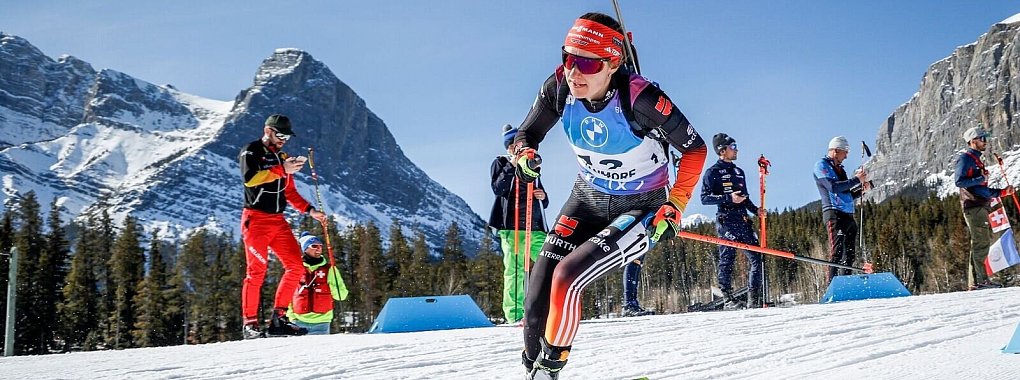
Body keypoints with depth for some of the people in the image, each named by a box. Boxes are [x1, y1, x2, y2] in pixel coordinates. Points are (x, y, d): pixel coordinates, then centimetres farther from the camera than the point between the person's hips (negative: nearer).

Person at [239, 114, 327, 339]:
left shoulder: (282, 157, 20)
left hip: (278, 221, 7)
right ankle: (250, 324, -7)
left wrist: (310, 210, 13)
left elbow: (290, 192, 25)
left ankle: (278, 319, 2)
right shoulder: (251, 151, -1)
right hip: (256, 219, -7)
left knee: (295, 266, -2)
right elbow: (249, 178, -20)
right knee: (257, 270, -11)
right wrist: (282, 170, -24)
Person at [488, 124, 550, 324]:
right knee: (515, 270, -9)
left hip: (535, 226, 4)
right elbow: (497, 188, -7)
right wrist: (512, 166, -13)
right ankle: (515, 314, -9)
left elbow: (543, 203, 26)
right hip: (512, 226, -4)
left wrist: (543, 197, 3)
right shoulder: (500, 164, 12)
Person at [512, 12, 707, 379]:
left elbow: (695, 149, -16)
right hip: (589, 198, 5)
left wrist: (674, 206, -20)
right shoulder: (559, 88, -17)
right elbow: (526, 135, -1)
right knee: (538, 290, -6)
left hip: (643, 208, -5)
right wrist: (524, 156, -24)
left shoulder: (639, 98, -30)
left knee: (567, 276, -23)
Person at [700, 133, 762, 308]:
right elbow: (705, 198, -8)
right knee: (727, 260, -6)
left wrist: (755, 209, 12)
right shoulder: (713, 172, -1)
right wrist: (728, 198, -18)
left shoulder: (738, 172, 21)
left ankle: (754, 299, 1)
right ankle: (728, 299, -2)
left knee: (756, 258, -1)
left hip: (743, 221, 7)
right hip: (726, 220, -7)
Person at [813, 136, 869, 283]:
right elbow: (833, 187, -16)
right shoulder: (821, 165, -1)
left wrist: (861, 189, 10)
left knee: (849, 254, 7)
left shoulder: (839, 169, 25)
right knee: (837, 252, -16)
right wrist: (856, 180, -10)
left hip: (848, 215, 9)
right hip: (834, 214, -9)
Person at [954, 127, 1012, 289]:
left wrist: (1001, 192, 19)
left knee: (984, 242, 8)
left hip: (982, 205, 10)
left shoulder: (976, 159, 24)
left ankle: (980, 279, 9)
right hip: (973, 206, -10)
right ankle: (978, 280, -16)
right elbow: (959, 181, -17)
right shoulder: (965, 157, -5)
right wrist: (980, 179, -16)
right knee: (981, 242, -14)